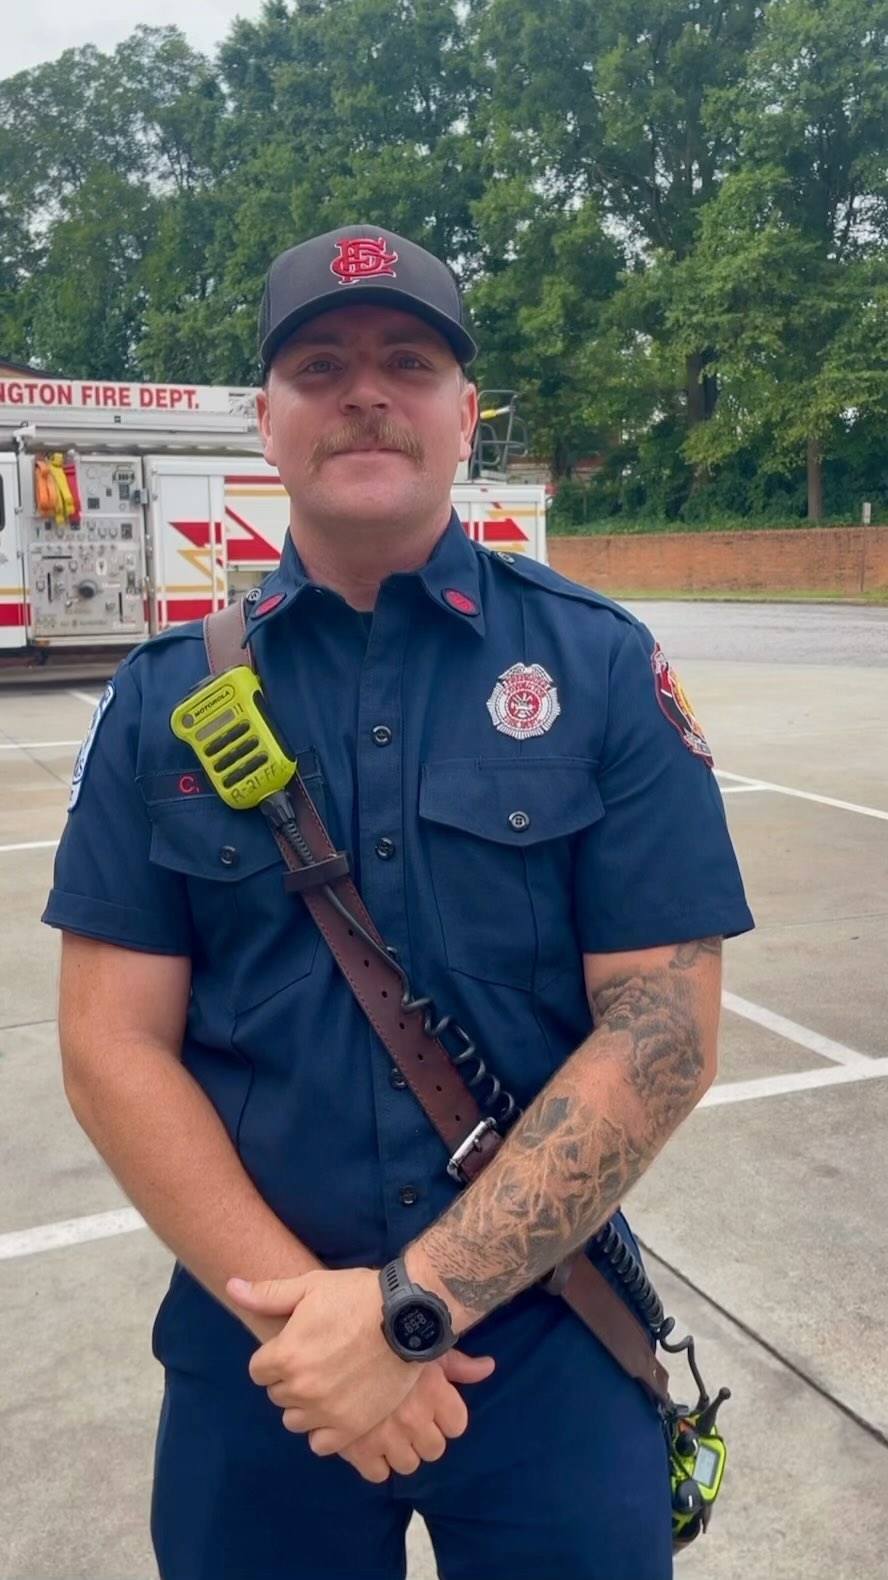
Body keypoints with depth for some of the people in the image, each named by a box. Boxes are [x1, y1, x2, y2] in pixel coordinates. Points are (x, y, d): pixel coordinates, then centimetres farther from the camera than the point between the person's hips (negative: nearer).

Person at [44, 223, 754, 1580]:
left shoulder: (603, 671, -7)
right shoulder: (165, 699, -2)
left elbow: (663, 1035, -11)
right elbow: (113, 1048, -5)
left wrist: (412, 1302, -16)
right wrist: (301, 1307, -14)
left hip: (550, 1346, 0)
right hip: (255, 1342, 1)